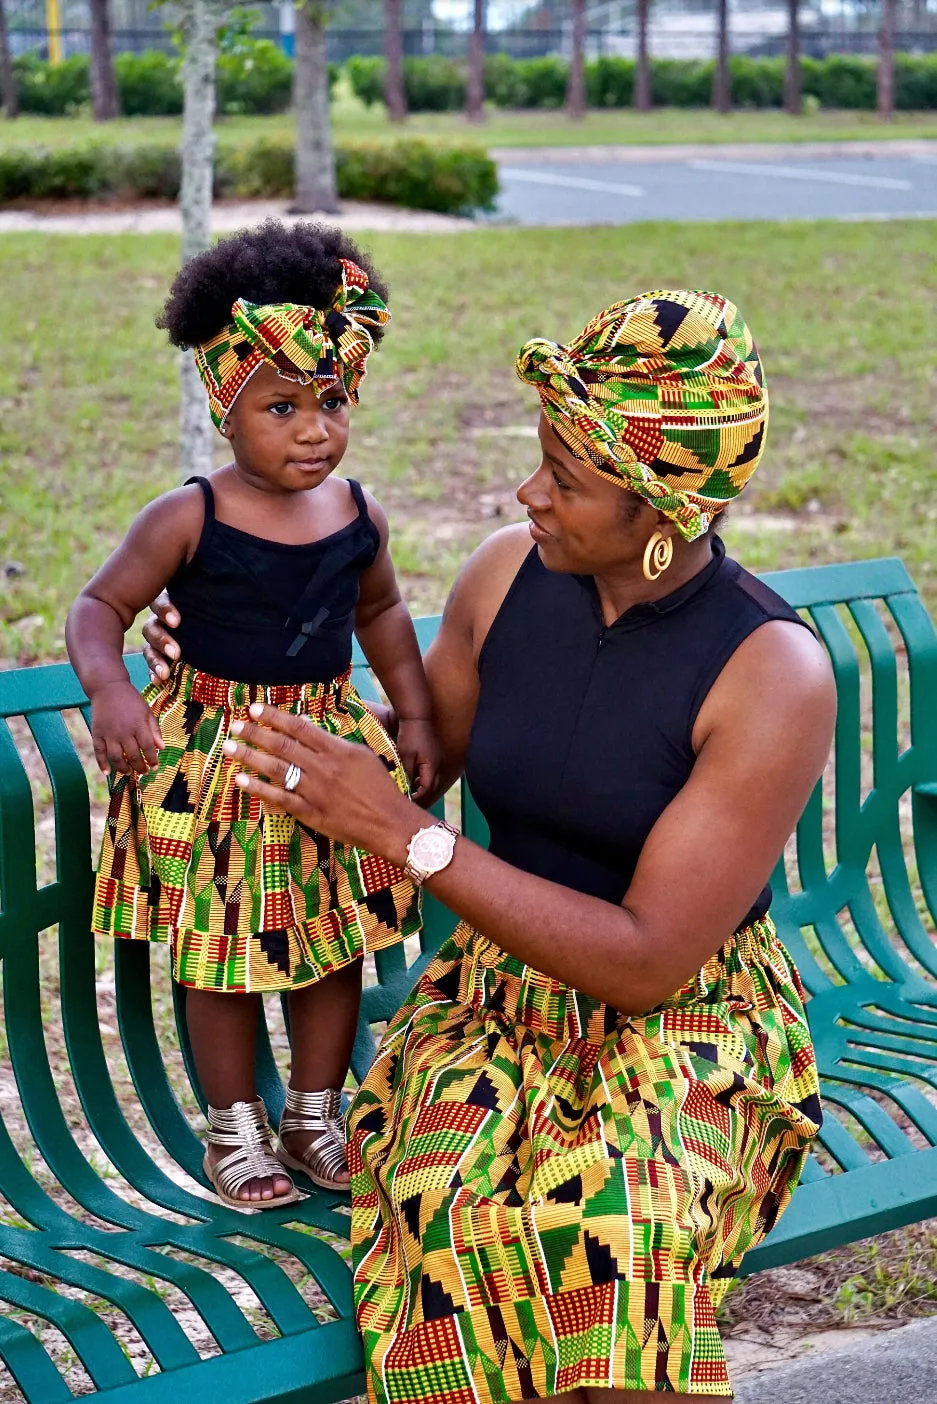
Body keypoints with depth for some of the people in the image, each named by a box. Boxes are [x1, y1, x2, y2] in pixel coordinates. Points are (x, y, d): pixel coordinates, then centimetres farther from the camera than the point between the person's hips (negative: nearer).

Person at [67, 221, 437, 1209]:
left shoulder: (358, 516, -2)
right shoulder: (188, 520, -15)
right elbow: (98, 606, -10)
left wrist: (414, 715, 13)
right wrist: (109, 690, -29)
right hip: (213, 754, -4)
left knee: (337, 941, 13)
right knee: (223, 953, 8)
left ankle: (315, 1113, 32)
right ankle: (235, 1127, 28)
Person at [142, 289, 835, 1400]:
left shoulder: (777, 675, -18)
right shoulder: (507, 572, -4)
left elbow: (646, 962, -20)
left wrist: (401, 834, -23)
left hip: (688, 1018, -3)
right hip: (499, 985, 4)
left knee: (613, 1225, -36)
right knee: (455, 1211, -30)